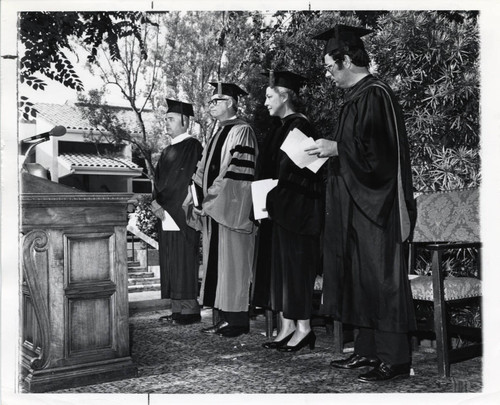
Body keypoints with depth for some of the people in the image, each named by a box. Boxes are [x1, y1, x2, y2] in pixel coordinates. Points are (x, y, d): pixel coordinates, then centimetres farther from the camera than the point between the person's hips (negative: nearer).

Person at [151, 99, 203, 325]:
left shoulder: (192, 146, -7)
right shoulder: (167, 151, 20)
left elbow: (185, 180, -15)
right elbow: (159, 180, 17)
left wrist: (162, 203, -12)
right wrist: (156, 201, -2)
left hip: (182, 214, -9)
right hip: (166, 213, 9)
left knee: (184, 262, -6)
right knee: (170, 263, 8)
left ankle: (189, 310, 1)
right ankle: (177, 309, 14)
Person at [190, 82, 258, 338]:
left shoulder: (241, 131, -9)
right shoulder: (218, 134, 19)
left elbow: (237, 173, -17)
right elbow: (205, 171, 21)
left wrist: (211, 201, -16)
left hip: (231, 210, -9)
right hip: (213, 211, 9)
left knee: (232, 263, -4)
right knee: (216, 264, 9)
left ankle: (236, 320, 5)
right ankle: (221, 318, 16)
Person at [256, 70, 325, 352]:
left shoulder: (299, 126, -13)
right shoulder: (286, 127, 16)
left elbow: (293, 172, -20)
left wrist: (271, 197, -16)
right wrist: (269, 200, 11)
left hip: (298, 210, -10)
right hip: (282, 210, 10)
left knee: (296, 265, -4)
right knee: (282, 265, 10)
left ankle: (303, 327, 6)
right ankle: (288, 326, 16)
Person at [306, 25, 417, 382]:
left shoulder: (375, 95, -14)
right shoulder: (357, 96, 15)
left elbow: (378, 150, -21)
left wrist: (336, 148, -13)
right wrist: (330, 150, 10)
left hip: (375, 205, -10)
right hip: (356, 204, 10)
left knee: (381, 279, -5)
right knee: (360, 278, 12)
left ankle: (395, 359, 5)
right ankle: (368, 350, 22)